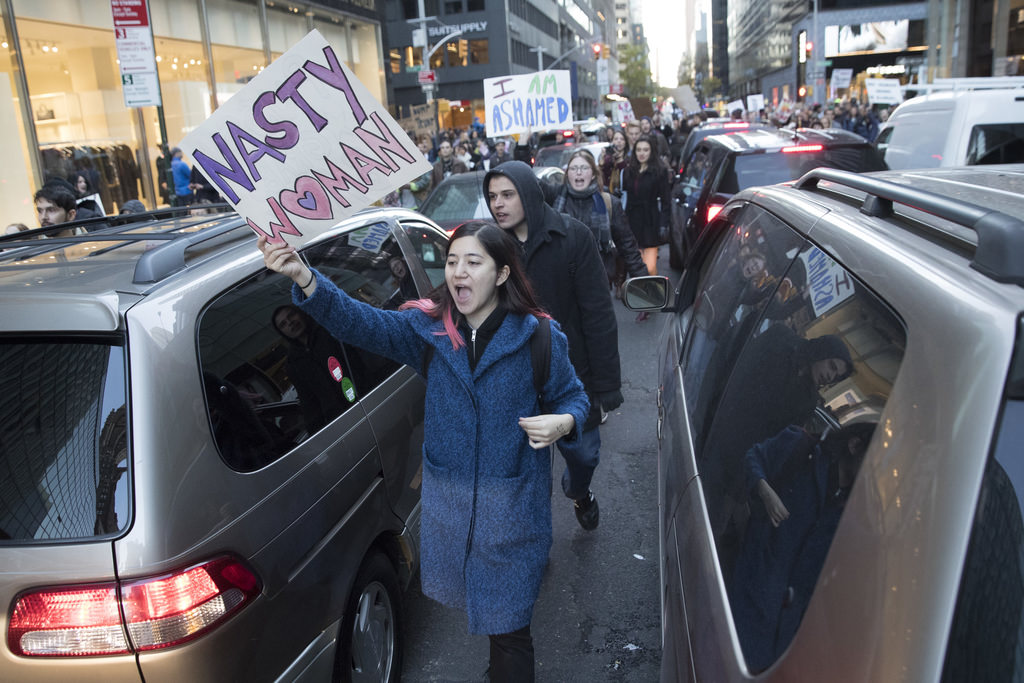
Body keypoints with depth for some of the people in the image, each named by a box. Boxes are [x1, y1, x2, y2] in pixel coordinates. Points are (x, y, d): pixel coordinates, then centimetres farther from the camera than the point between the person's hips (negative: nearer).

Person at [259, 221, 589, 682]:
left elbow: (573, 397, 3)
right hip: (447, 501, 4)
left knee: (507, 625, 6)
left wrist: (563, 422, -21)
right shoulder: (428, 327, -3)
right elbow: (361, 322, -16)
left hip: (512, 504, -3)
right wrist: (304, 278, -32)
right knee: (476, 605, 22)